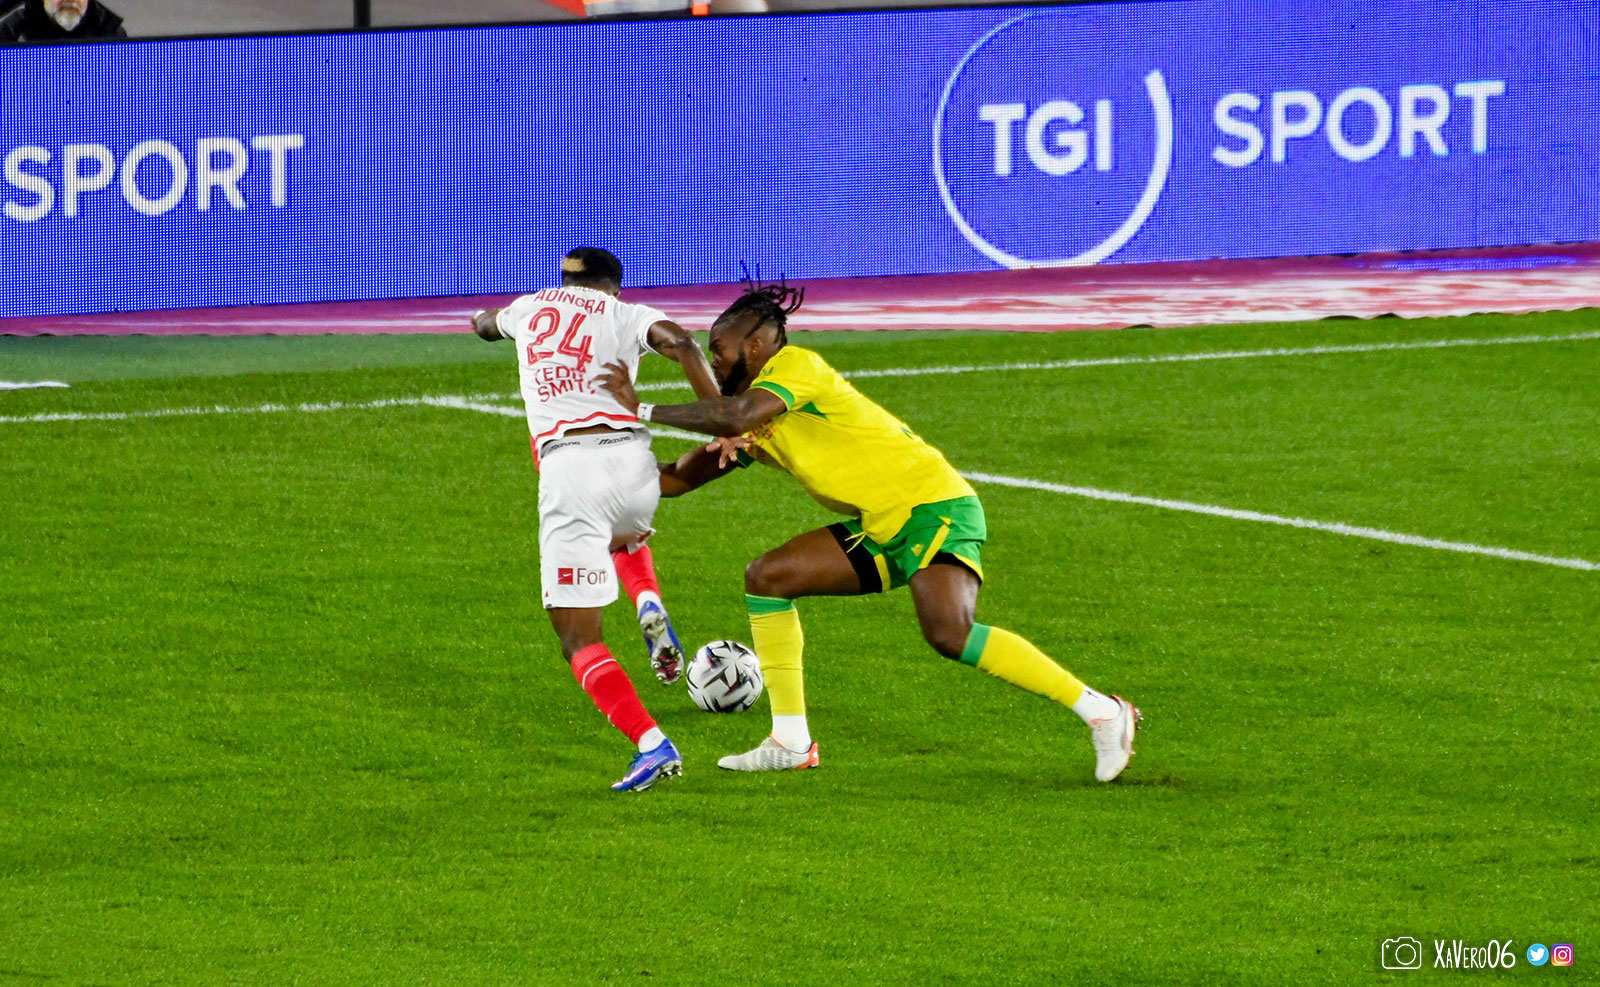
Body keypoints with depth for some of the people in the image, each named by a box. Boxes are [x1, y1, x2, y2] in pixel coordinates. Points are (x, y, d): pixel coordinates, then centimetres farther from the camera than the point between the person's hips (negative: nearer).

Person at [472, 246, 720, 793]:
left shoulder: (530, 307, 20)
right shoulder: (624, 314, 12)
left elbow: (486, 325, 45)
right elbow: (682, 344, -10)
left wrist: (484, 318, 69)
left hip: (566, 473, -1)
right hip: (630, 461, 1)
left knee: (578, 638, 1)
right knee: (624, 536, 41)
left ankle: (652, 745, -19)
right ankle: (649, 605, 9)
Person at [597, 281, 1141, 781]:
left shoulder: (795, 365, -11)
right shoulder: (755, 426, 16)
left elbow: (739, 415, -29)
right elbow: (680, 477, 22)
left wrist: (645, 411, -22)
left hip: (934, 508, -10)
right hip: (880, 530, 10)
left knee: (949, 634, -30)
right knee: (766, 577, 4)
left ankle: (1102, 712, -22)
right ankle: (791, 743, 7)